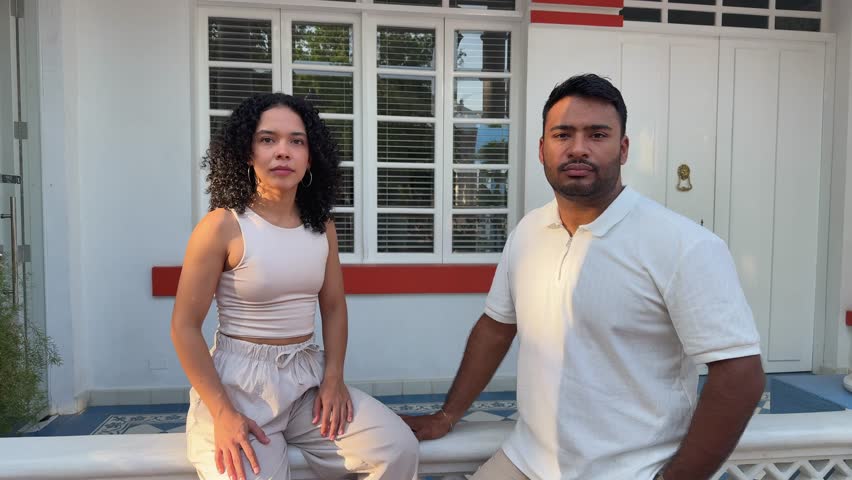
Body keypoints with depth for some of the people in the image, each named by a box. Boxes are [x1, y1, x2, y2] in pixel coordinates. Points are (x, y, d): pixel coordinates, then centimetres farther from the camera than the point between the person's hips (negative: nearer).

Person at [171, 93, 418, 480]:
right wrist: (222, 413, -14)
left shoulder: (322, 226, 4)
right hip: (238, 382, -4)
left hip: (308, 376, 4)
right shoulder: (222, 225, -11)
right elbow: (185, 327, -9)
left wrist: (334, 377, -3)